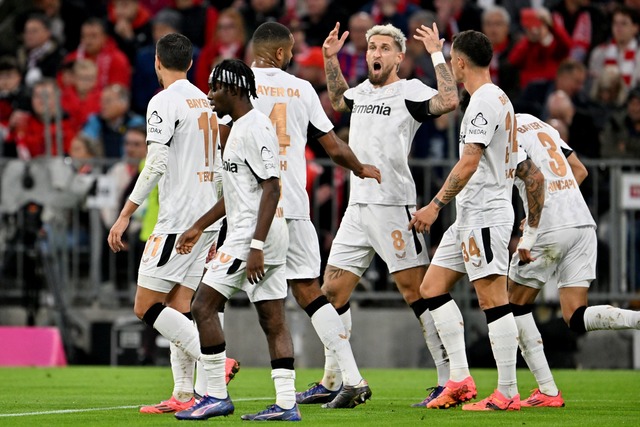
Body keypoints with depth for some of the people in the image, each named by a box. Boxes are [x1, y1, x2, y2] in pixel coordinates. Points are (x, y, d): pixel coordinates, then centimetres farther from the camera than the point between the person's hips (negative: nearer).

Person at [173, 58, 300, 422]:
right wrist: (199, 227, 32)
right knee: (273, 320, 5)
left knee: (204, 306, -7)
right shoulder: (240, 127, 19)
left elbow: (272, 187, -20)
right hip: (269, 238, 10)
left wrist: (256, 246, -24)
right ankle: (287, 403, 2)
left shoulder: (255, 128, -13)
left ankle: (217, 395, -5)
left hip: (254, 235, -10)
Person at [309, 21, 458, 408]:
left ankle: (452, 379, -6)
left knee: (418, 292, -9)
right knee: (332, 291, 7)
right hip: (358, 207, 8)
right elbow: (338, 101, 39)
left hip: (393, 207, -8)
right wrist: (331, 60, 27)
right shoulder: (362, 91, 15)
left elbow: (448, 101, -26)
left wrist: (436, 54, -20)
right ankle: (333, 381, 16)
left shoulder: (410, 91, -6)